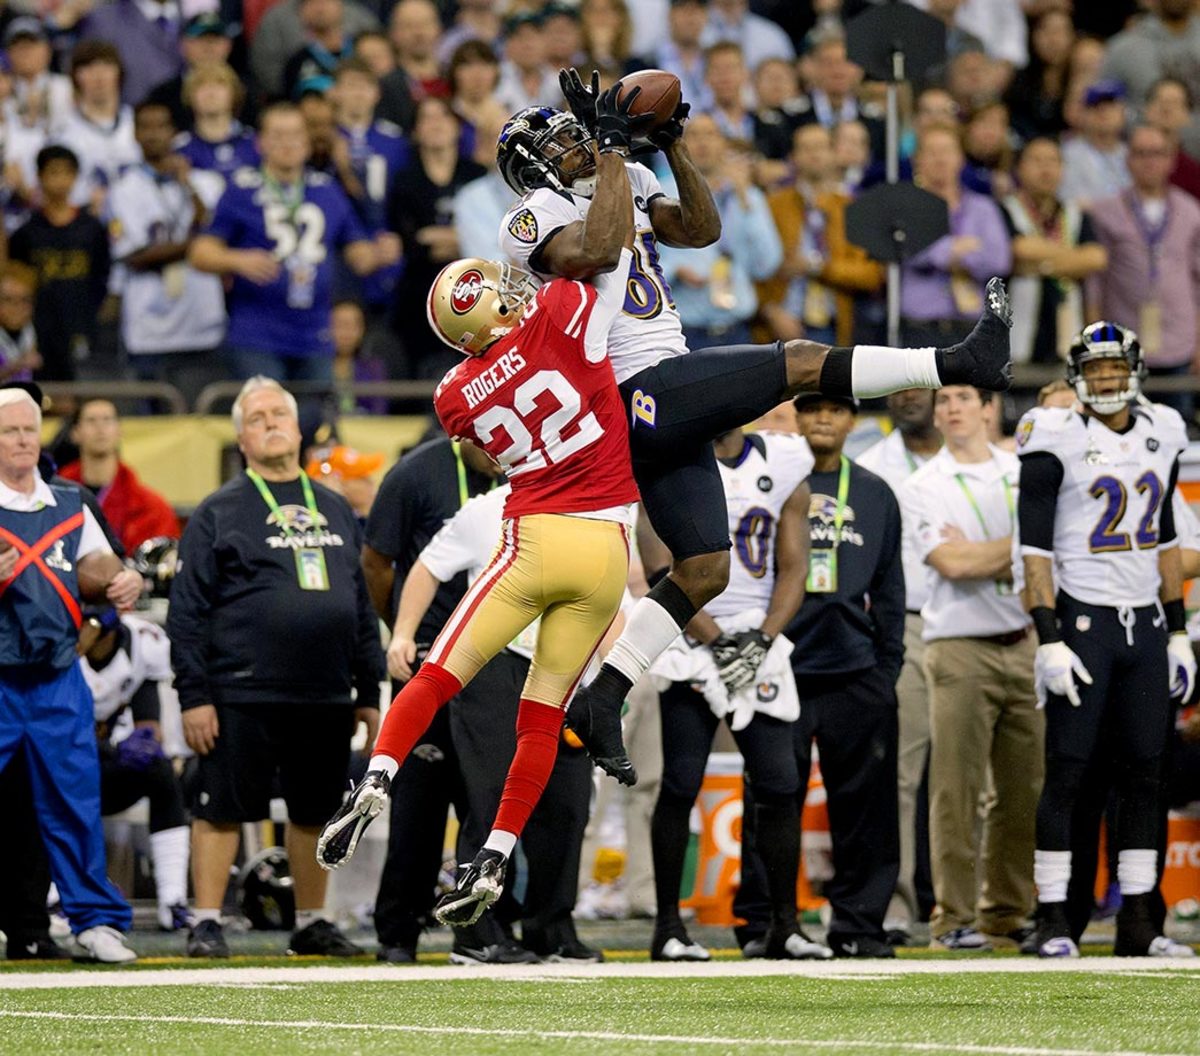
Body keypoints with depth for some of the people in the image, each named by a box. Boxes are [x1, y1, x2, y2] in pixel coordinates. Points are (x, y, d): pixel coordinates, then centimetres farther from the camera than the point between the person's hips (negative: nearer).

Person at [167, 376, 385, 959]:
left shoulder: (335, 510, 17)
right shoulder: (219, 512, 1)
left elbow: (362, 609, 20)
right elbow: (187, 611, -3)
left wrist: (368, 693, 14)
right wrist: (193, 696, -10)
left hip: (326, 698, 5)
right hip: (242, 697, -5)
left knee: (316, 814, 10)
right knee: (222, 811, -4)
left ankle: (312, 923, 21)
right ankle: (206, 925, 1)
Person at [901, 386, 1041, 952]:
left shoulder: (1026, 475, 14)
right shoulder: (922, 488, 2)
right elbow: (952, 564, -11)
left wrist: (980, 556, -8)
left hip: (1024, 645, 4)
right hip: (960, 649, -4)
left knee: (1026, 789, 4)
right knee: (957, 791, -7)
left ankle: (1007, 912, 13)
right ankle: (954, 918, -4)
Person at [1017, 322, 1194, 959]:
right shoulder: (1057, 440, -7)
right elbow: (1035, 548, -10)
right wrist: (1049, 640, -16)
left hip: (1145, 623, 5)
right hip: (1083, 620, -5)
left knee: (1143, 772, 5)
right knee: (1067, 772, -4)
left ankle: (1137, 922, 10)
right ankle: (1052, 920, 0)